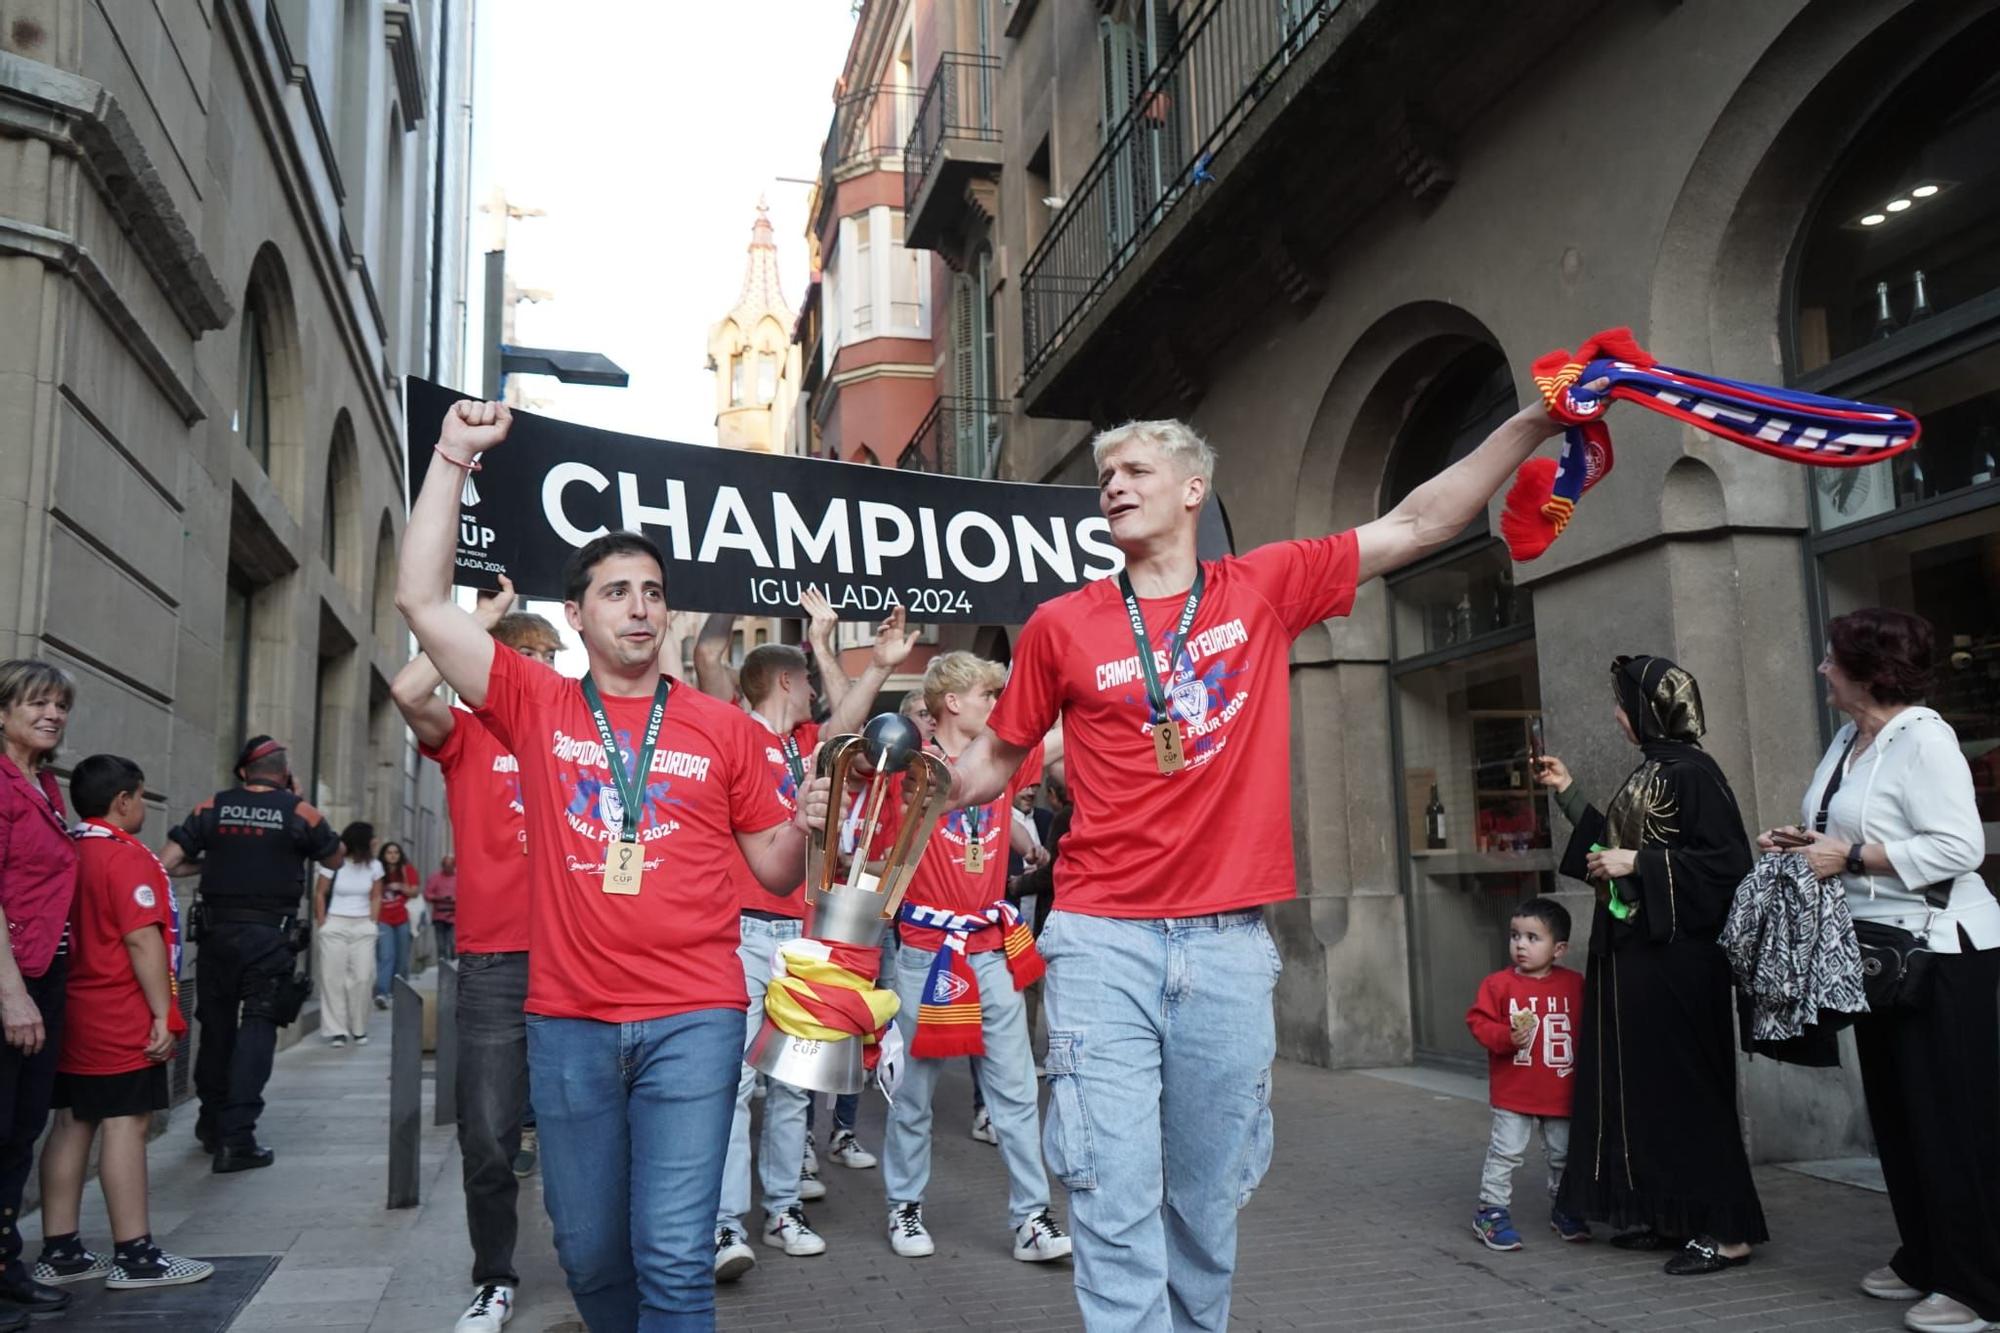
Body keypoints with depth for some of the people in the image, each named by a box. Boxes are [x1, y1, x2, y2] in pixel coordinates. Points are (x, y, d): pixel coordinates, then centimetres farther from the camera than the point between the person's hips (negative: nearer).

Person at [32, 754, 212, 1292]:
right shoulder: (127, 855, -14)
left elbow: (87, 931, 18)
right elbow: (143, 940, -19)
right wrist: (163, 1013, -15)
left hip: (74, 1012, 9)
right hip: (123, 1019, -9)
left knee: (73, 1124, 11)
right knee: (125, 1125, -5)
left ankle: (59, 1251, 17)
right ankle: (134, 1257, 0)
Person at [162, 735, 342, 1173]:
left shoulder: (211, 808, 2)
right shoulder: (299, 813, -3)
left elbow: (167, 865, -1)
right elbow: (335, 860, 12)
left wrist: (209, 863, 16)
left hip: (216, 931, 3)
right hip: (268, 935, -3)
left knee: (216, 1026, 16)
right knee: (257, 1028, -1)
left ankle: (212, 1126, 30)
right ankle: (237, 1137, -8)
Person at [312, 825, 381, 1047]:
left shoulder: (374, 866, 0)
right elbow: (320, 894, 0)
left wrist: (373, 924, 3)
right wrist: (321, 924, -2)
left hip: (363, 927, 2)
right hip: (335, 925, -2)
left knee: (363, 977, -1)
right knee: (334, 977, -2)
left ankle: (358, 1029, 10)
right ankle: (336, 1030, 3)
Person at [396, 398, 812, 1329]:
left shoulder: (725, 728, 4)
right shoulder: (536, 706, 4)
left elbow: (775, 871, 9)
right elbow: (421, 600, -3)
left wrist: (808, 821, -14)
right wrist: (454, 456, -5)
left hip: (693, 1020, -1)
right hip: (568, 1022, 2)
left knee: (674, 1257, -5)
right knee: (590, 1254, 14)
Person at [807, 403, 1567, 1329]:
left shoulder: (1265, 588, 6)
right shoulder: (1062, 625, 4)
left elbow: (1420, 524, 9)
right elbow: (994, 759, 13)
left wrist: (1532, 423, 5)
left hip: (1230, 943, 1)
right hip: (1103, 940, -1)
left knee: (1208, 1198, 13)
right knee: (1118, 1202, -4)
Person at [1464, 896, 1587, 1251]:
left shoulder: (1574, 984, -1)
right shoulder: (1499, 984, -9)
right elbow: (1479, 1022, -9)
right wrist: (1507, 1037, -25)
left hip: (1562, 1091, 3)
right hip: (1513, 1092, -3)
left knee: (1563, 1154, 16)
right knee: (1505, 1152, 1)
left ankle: (1563, 1210, 34)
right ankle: (1491, 1211, 10)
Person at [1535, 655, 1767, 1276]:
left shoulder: (1692, 772, -14)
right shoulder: (1649, 772, 13)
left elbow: (1727, 861, -20)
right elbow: (1618, 847, 21)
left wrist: (1637, 864, -19)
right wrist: (1567, 793, 22)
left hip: (1675, 953, -10)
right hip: (1635, 951, 10)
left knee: (1682, 1085, -4)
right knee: (1642, 1080, 13)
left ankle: (1726, 1230, 6)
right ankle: (1668, 1215, 22)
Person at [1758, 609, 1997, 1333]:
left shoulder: (1922, 737, -15)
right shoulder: (1847, 740, 12)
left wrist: (1852, 856, -21)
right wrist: (1804, 843, 5)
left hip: (1939, 949, -9)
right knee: (1895, 1112, 14)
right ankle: (1923, 1260, 26)